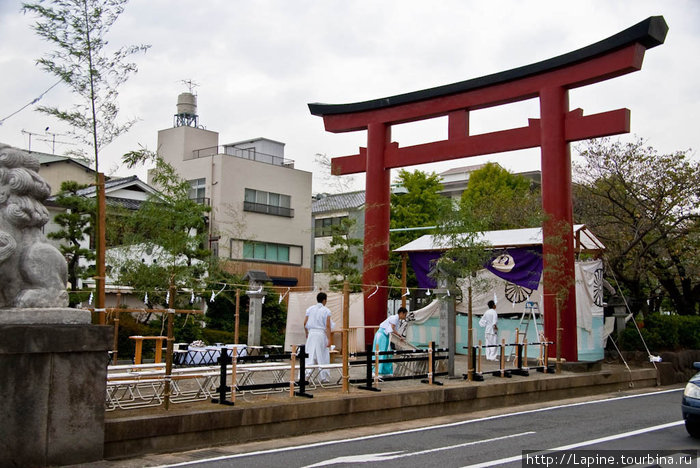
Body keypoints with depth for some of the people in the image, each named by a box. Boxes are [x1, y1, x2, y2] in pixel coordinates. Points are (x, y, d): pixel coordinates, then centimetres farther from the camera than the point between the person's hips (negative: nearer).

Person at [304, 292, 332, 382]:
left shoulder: (310, 309, 6)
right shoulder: (326, 310, -4)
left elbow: (305, 323, 6)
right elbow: (327, 326, -9)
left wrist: (306, 334, 20)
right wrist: (329, 339, -9)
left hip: (311, 333, 3)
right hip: (322, 334, -3)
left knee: (310, 355, 6)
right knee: (323, 356, 6)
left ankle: (307, 373, -8)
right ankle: (323, 377, 11)